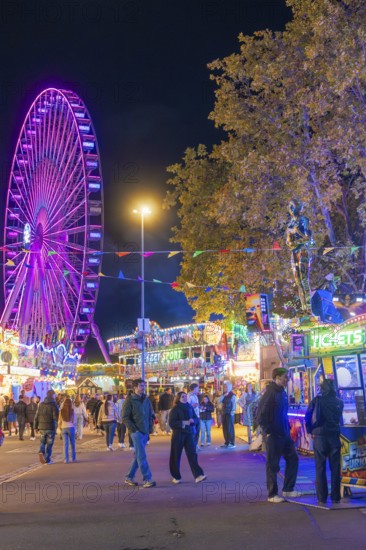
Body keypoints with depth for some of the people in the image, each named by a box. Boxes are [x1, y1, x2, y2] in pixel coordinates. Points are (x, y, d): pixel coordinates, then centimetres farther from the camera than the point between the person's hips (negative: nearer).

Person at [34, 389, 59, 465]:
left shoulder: (41, 404, 7)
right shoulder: (53, 405, -9)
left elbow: (36, 416, 9)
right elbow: (56, 416, -16)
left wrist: (36, 426, 14)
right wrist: (57, 425, -3)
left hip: (42, 427, 4)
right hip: (51, 427, -4)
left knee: (42, 442, 20)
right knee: (49, 444, 7)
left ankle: (41, 452, -7)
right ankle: (47, 460, 9)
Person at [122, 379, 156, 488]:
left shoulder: (146, 400, 13)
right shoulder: (129, 400, -5)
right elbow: (125, 417, -8)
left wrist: (149, 428, 10)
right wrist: (133, 429, -15)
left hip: (145, 432, 7)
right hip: (136, 432, -7)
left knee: (138, 456, 12)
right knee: (142, 456, -10)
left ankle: (129, 477, 24)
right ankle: (147, 479, -10)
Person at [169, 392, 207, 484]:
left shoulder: (190, 407, 7)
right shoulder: (175, 409, -8)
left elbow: (195, 418, 13)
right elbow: (171, 423, -13)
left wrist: (192, 420, -10)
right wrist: (183, 423, -22)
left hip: (189, 433, 4)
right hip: (178, 434, -4)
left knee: (192, 454, -6)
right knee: (176, 455, 4)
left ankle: (198, 475, -11)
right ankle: (176, 477, 18)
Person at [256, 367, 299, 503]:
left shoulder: (282, 392, 8)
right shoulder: (270, 393, -18)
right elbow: (260, 415, -20)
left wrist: (287, 427, 12)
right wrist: (268, 431, -17)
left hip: (284, 434, 9)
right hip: (273, 435, -9)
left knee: (293, 459, 13)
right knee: (273, 465, 2)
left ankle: (288, 489, 25)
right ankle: (272, 495, 14)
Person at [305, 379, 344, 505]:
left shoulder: (317, 400, -6)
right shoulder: (339, 402, 2)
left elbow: (308, 417, -8)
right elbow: (340, 419, 8)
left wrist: (311, 431, 4)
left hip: (319, 436, -2)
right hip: (335, 436, 2)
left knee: (320, 468, 5)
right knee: (335, 468, 9)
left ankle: (322, 498, 6)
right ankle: (335, 497, 11)